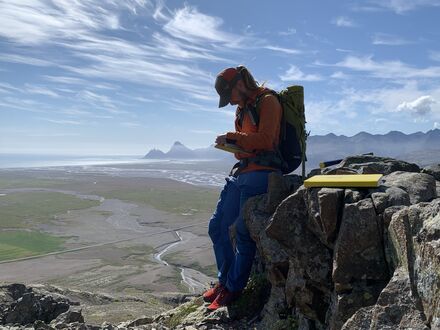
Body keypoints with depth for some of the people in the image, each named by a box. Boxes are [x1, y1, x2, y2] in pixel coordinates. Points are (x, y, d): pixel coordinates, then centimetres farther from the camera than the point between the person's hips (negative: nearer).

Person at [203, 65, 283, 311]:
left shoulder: (267, 101, -6)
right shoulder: (243, 107, 20)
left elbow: (265, 140, -18)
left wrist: (232, 137, -12)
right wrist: (230, 143, 9)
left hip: (260, 174, -9)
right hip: (242, 172, 9)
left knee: (244, 233, -7)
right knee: (218, 227, 10)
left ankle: (234, 288, 9)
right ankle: (225, 280, 23)